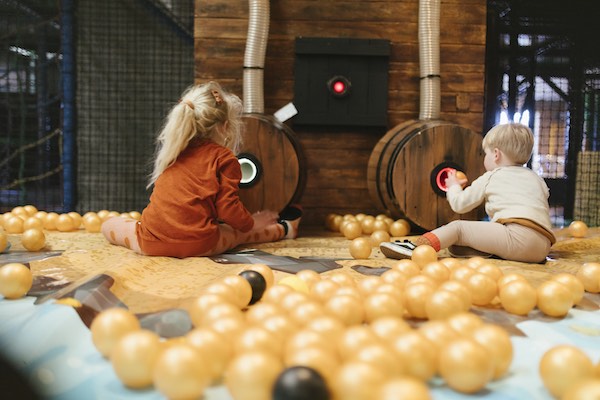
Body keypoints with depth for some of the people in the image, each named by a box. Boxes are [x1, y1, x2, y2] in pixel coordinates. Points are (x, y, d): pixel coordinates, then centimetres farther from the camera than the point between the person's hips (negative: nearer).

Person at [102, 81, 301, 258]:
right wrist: (252, 223, 17)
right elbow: (229, 210, -3)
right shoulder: (224, 157, 4)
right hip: (198, 245, -2)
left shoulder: (174, 152, 21)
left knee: (109, 224, 27)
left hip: (150, 243, 2)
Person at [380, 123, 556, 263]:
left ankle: (417, 246, -23)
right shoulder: (537, 179, 30)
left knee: (457, 227, -6)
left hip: (516, 233, -7)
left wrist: (453, 186, 36)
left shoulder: (490, 178, 12)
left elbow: (459, 205, 14)